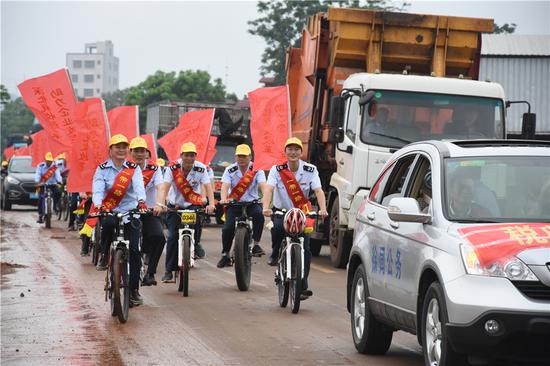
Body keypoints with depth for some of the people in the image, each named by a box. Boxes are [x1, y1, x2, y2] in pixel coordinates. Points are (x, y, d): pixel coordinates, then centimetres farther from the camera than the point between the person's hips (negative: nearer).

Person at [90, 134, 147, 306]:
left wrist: (141, 201, -36)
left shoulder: (134, 169, 4)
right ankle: (104, 255, -10)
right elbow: (98, 189, -12)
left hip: (130, 212, 1)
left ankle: (134, 290, 4)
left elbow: (139, 186, -15)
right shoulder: (102, 169, 3)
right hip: (109, 212, -1)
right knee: (108, 223, -38)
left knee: (134, 250, -7)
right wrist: (98, 205, -33)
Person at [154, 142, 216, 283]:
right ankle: (169, 270, 0)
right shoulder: (173, 168, -15)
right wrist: (159, 204, -39)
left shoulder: (201, 168, -12)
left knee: (197, 219, -33)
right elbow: (165, 187, -23)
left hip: (194, 204, 0)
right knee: (173, 237, -9)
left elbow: (208, 187, -18)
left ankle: (196, 243, -3)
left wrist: (211, 204, -35)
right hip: (175, 205, 0)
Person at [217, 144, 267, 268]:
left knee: (259, 214, -33)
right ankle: (225, 254, 4)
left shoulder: (256, 170, -4)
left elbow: (263, 185, -18)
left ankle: (256, 245, -24)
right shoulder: (230, 170, -2)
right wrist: (223, 199, -36)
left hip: (251, 202, -1)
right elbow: (225, 186, -15)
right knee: (228, 228, -16)